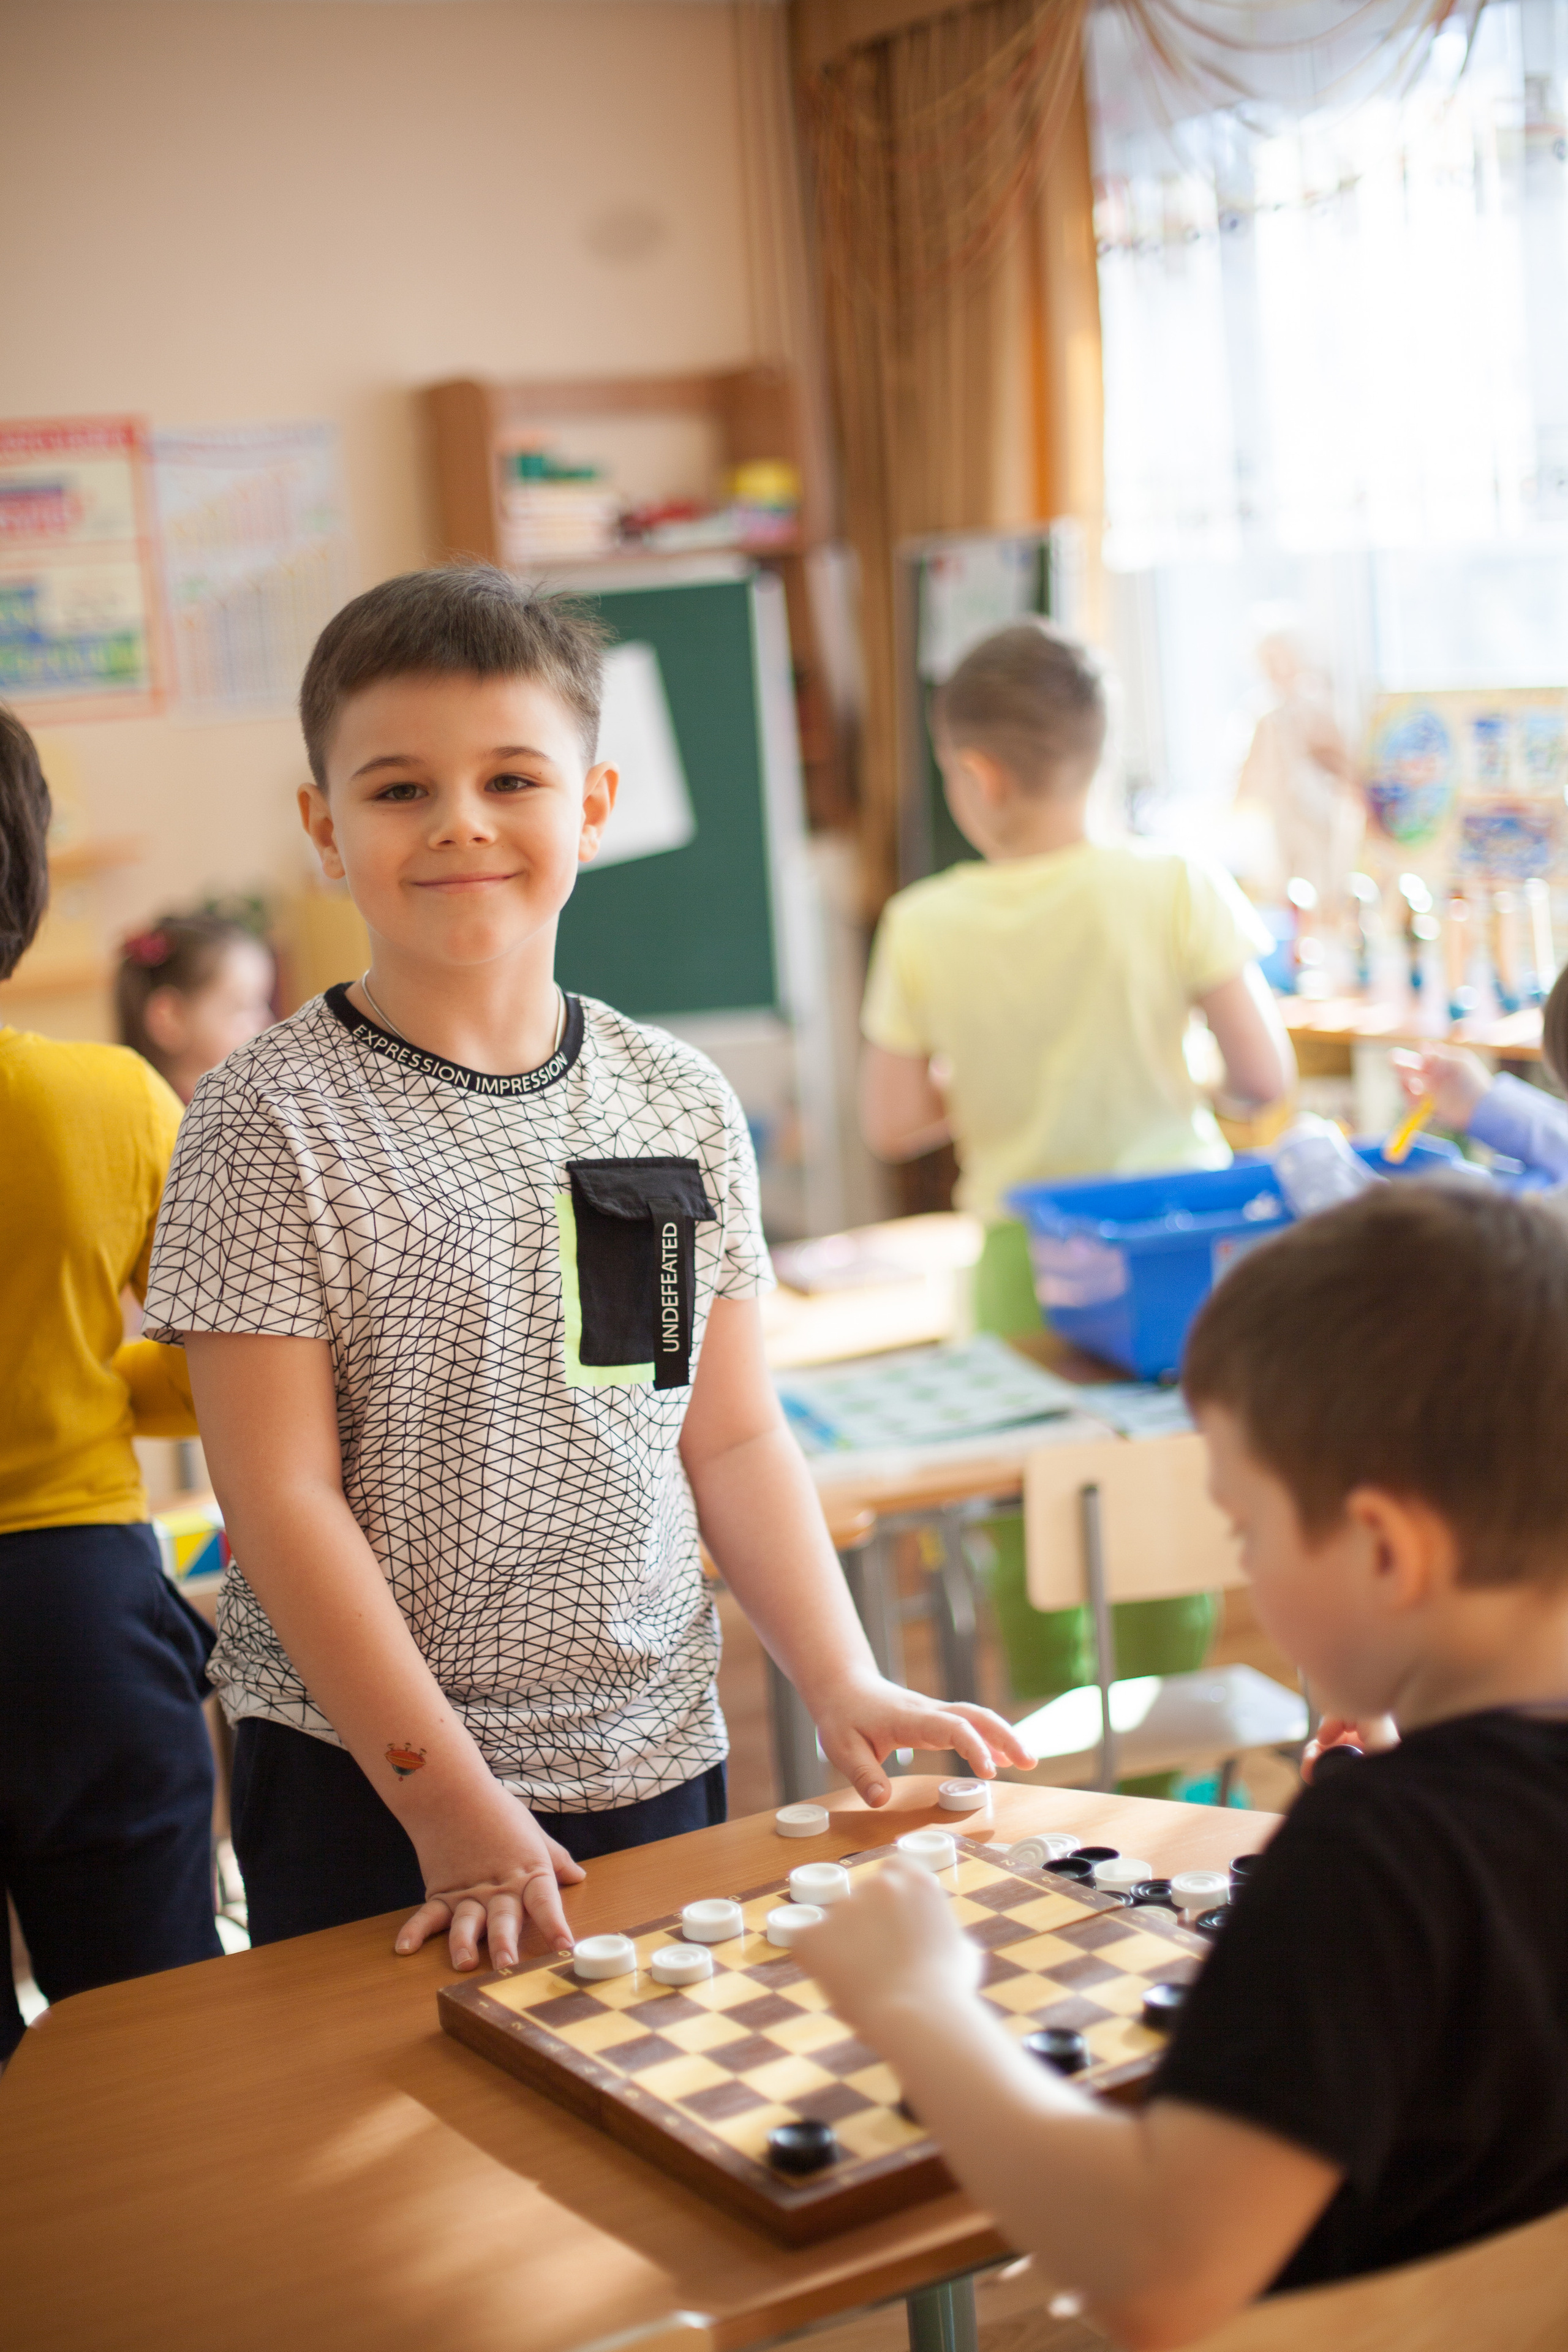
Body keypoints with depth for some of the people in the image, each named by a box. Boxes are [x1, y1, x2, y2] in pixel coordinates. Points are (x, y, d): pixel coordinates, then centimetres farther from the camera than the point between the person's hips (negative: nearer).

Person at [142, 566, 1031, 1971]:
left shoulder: (681, 1103, 3)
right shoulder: (276, 1122, -11)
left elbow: (735, 1438, 9)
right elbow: (283, 1500, -12)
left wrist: (844, 1685, 0)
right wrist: (454, 1807, -14)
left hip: (655, 1763, 4)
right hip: (368, 1788, -4)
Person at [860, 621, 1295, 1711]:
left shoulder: (922, 926, -7)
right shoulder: (1177, 889, -11)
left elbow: (891, 1123, -2)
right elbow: (1266, 1074, -10)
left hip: (1020, 1262, 1)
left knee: (1028, 1532, 14)